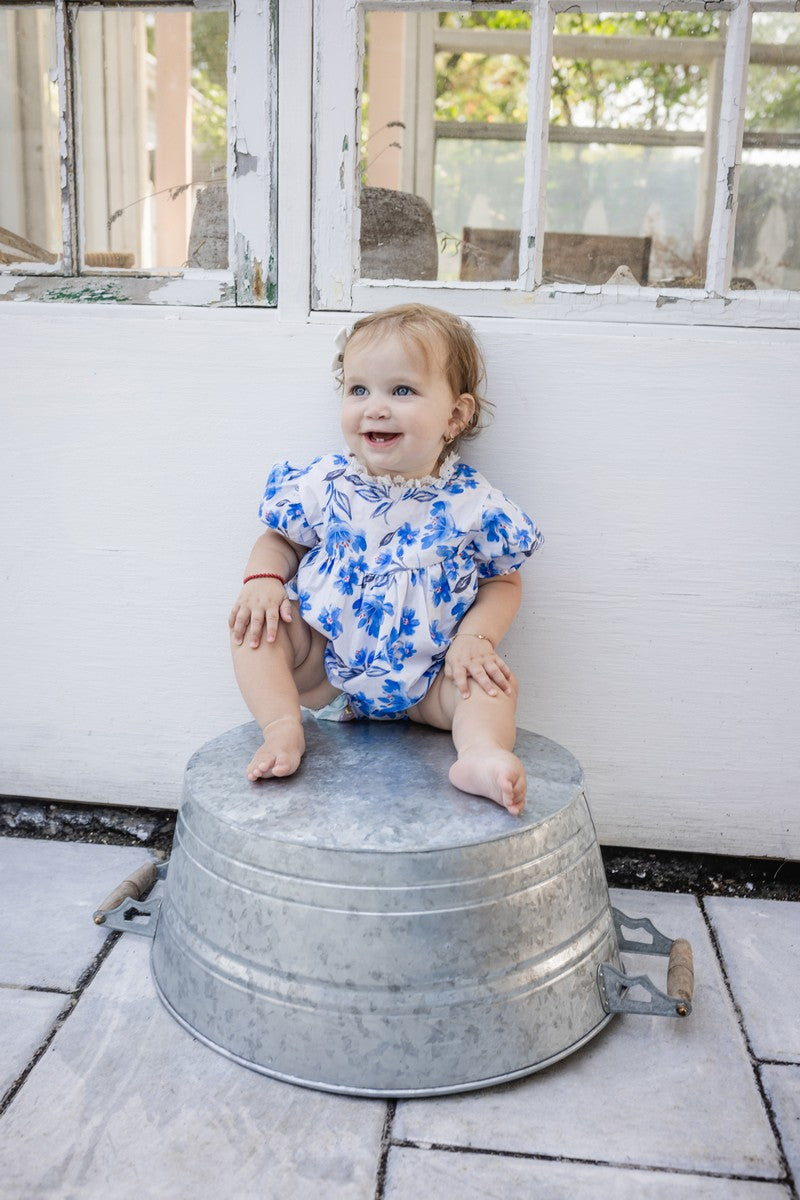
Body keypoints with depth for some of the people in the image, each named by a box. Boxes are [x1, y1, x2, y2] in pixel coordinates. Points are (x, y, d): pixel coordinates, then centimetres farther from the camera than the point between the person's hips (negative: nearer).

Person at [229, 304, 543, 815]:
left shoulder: (474, 504, -10)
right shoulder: (323, 485, -7)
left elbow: (502, 581, 0)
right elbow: (280, 540, 8)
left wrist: (475, 639, -17)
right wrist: (263, 579, -14)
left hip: (421, 683, -1)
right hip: (325, 667, 1)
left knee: (494, 681, -21)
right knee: (255, 626, -16)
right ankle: (283, 727, -24)